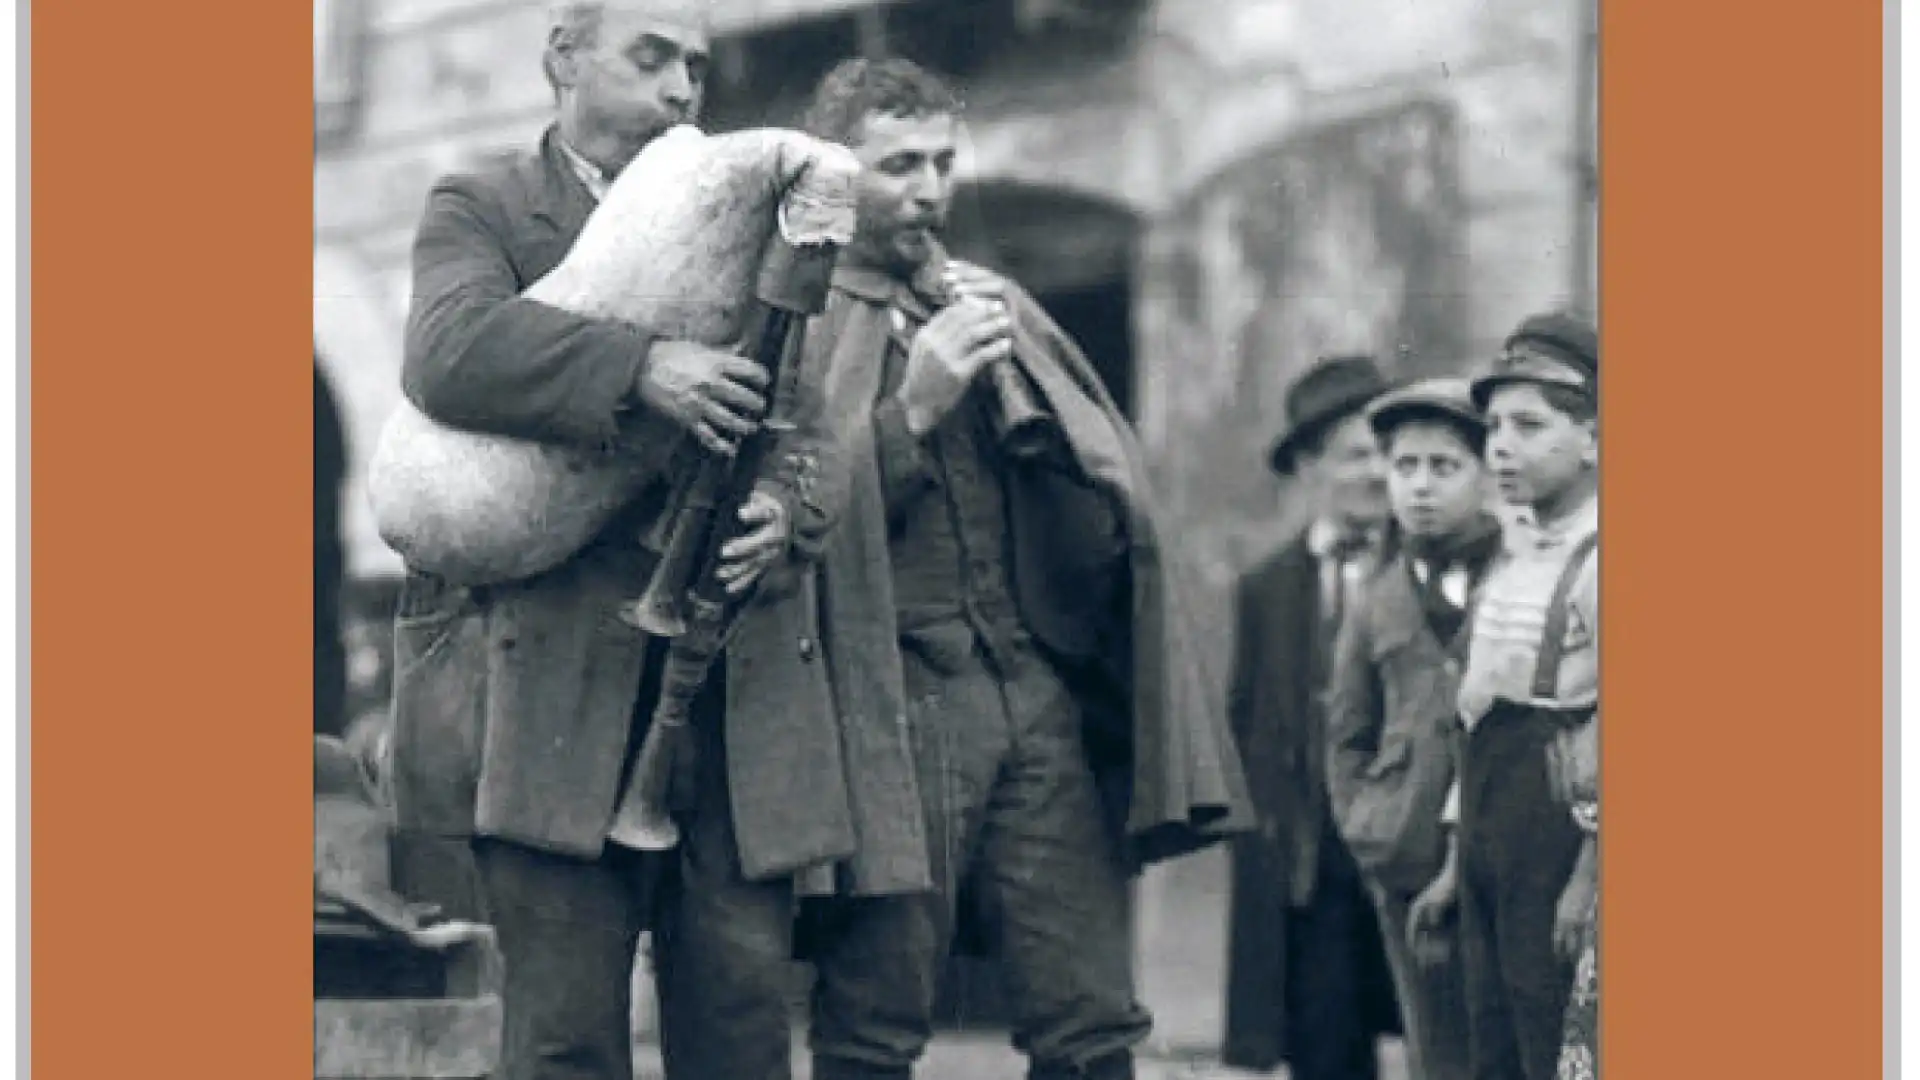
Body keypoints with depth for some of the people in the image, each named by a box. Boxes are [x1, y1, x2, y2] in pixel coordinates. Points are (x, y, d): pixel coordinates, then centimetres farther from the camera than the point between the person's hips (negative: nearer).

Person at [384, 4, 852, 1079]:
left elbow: (803, 428, 12)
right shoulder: (481, 210, 8)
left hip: (709, 682, 5)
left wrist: (786, 507, -11)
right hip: (541, 678, -5)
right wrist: (642, 369, -24)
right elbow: (452, 348, -13)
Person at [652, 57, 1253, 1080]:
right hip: (893, 705, -5)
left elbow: (1105, 503, 17)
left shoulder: (990, 305, 20)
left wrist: (1022, 378, 1)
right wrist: (911, 409, -12)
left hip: (1038, 688, 5)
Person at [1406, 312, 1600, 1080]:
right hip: (1491, 853, 9)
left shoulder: (1597, 562, -11)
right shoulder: (1513, 562, 16)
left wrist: (1591, 874, -21)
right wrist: (1455, 867, 19)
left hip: (1561, 844, -9)